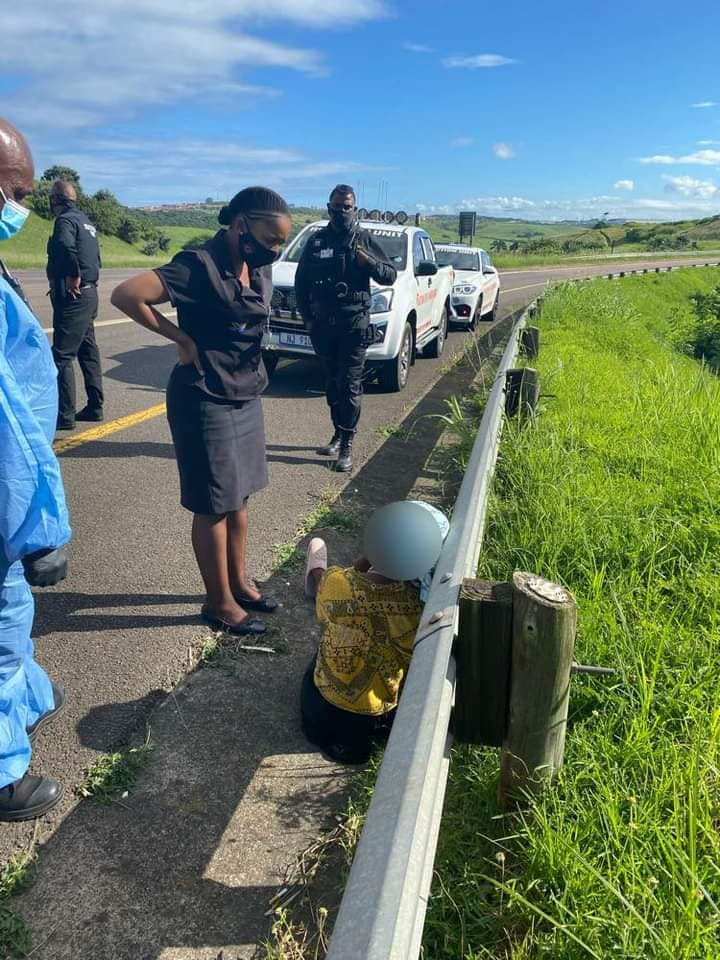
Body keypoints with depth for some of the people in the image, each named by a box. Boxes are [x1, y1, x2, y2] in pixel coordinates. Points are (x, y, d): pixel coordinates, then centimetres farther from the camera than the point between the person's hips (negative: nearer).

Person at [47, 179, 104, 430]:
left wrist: (73, 277, -22)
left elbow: (66, 246, -32)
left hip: (72, 297, -10)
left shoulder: (66, 220, -12)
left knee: (62, 355, -7)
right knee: (87, 351, 14)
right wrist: (86, 278, 14)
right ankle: (94, 407, 21)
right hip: (89, 294, 10)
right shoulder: (85, 221, 17)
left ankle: (65, 416, -6)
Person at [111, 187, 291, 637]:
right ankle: (220, 603, 18)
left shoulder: (259, 266, 5)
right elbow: (125, 295, -25)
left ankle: (239, 581, 32)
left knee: (240, 497, 16)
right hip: (206, 402, -7)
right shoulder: (200, 264, -19)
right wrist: (182, 338, -17)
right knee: (215, 505, 3)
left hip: (247, 396, 8)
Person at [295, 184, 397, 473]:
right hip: (322, 325, 3)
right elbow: (301, 281, 13)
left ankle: (346, 445, -2)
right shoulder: (317, 241, 9)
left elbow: (390, 276, -2)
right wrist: (307, 316, 6)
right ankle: (338, 435, 26)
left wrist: (369, 261, -20)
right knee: (332, 383, 12)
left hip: (353, 324, -3)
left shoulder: (365, 240, 2)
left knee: (349, 385, -5)